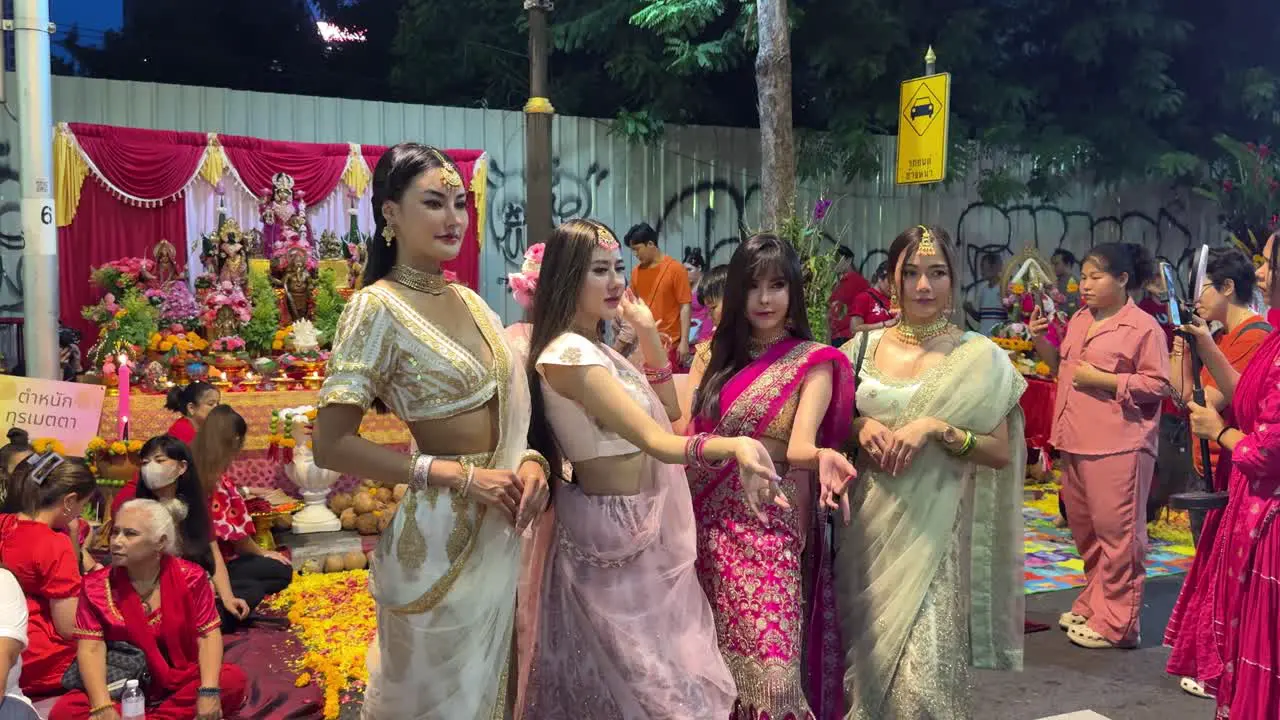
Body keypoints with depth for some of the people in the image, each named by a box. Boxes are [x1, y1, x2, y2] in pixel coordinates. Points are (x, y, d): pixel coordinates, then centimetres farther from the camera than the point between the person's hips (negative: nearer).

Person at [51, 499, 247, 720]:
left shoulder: (190, 577, -6)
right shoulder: (96, 585, -5)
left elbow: (208, 635, -9)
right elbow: (91, 648, -12)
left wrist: (209, 691, -26)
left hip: (181, 684, -1)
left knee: (234, 681, -27)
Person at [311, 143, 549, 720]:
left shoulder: (470, 301, 7)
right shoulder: (377, 307, -14)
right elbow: (331, 446, -19)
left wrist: (528, 461, -6)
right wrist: (457, 475, -22)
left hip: (499, 533, 6)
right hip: (440, 538, -6)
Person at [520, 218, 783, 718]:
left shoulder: (596, 348, 8)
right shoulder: (568, 354, -22)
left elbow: (669, 410, 12)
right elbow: (656, 442, -32)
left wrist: (649, 333, 2)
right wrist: (734, 446, -48)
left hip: (643, 524, 9)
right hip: (615, 528, -9)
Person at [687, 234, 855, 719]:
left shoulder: (813, 361, -4)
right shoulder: (714, 355, 10)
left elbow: (799, 445, -17)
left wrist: (824, 456, -39)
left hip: (769, 524, -4)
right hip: (707, 519, 4)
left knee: (766, 662, -11)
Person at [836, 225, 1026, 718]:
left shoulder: (979, 357, -4)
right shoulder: (864, 348, 5)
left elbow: (1001, 452, -4)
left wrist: (936, 428, -18)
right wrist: (861, 427, -7)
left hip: (935, 531, -3)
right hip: (870, 527, 3)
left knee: (926, 671, -6)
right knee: (869, 659, 12)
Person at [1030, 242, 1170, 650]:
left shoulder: (1143, 327, -8)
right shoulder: (1079, 320, 14)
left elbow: (1157, 384, -11)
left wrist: (1103, 380, -17)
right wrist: (1041, 341, 6)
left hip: (1117, 447, -8)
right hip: (1075, 442, 8)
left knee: (1116, 532, -3)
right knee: (1084, 529, 17)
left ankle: (1116, 622, 6)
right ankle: (1092, 605, 32)